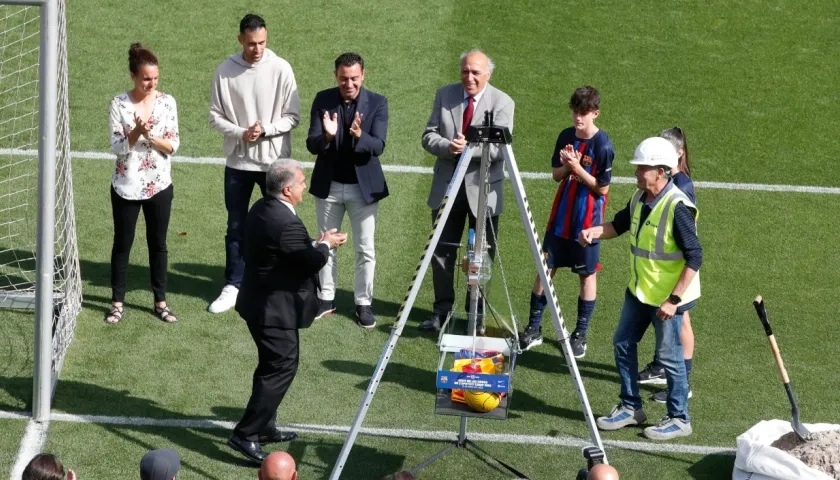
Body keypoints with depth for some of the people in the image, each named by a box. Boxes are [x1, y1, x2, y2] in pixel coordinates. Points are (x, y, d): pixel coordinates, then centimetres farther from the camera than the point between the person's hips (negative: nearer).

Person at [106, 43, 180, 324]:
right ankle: (118, 302, 19)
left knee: (158, 243, 11)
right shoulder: (120, 104, -9)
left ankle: (160, 301, 22)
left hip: (159, 186, 2)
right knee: (122, 244, 9)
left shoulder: (167, 102, -3)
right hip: (127, 187, -1)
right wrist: (136, 132, -27)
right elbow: (117, 148, -11)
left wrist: (150, 136, -20)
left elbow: (173, 145, -4)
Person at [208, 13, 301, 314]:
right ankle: (233, 287, 19)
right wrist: (241, 133, -16)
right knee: (236, 227, 9)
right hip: (238, 162, 1)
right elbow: (216, 116, 0)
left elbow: (292, 117, -5)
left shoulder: (281, 69, -8)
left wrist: (265, 130, -19)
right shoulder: (225, 71, -5)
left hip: (274, 162, -1)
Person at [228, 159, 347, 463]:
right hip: (276, 310, -10)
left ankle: (263, 427, 31)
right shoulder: (286, 223, -27)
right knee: (281, 369, -5)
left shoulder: (261, 208, 5)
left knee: (272, 366, 21)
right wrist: (325, 245, 0)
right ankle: (245, 434, -5)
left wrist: (317, 244, 7)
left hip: (260, 303, 10)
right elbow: (312, 263, -18)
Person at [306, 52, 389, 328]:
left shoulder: (377, 103, -10)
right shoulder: (323, 100, -6)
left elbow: (378, 146, -18)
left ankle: (364, 303, 15)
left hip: (363, 186, -2)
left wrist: (359, 136, -38)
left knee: (365, 250, 4)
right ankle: (326, 299, 26)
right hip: (328, 185, 2)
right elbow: (311, 145, -11)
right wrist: (326, 136, -33)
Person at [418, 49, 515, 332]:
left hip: (483, 188, -3)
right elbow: (428, 136, 0)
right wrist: (448, 146, -22)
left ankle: (477, 313, 18)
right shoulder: (444, 95, 2)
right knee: (442, 250, 9)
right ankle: (442, 310, 20)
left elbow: (500, 150, -16)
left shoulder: (502, 103, -8)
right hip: (447, 185, 3)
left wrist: (469, 148, -30)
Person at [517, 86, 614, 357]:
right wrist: (566, 166, -12)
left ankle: (580, 335, 16)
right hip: (560, 216, 5)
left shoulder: (603, 145, -14)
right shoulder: (566, 137, 2)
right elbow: (556, 175, 9)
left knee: (587, 274, 6)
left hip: (587, 220, -5)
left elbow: (602, 187, -12)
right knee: (545, 269, 6)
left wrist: (578, 169, -21)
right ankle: (534, 329, 15)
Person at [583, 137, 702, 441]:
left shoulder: (677, 207, -25)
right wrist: (595, 232, -4)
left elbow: (695, 258, -24)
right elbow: (620, 224, 18)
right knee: (623, 343, 15)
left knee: (669, 356, 2)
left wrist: (674, 300, -26)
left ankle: (678, 419, 18)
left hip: (667, 297, -9)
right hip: (639, 291, 9)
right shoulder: (640, 198, 0)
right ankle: (630, 407, 30)